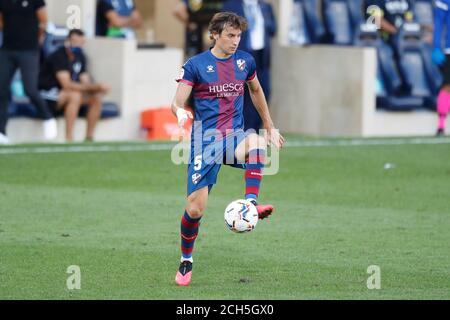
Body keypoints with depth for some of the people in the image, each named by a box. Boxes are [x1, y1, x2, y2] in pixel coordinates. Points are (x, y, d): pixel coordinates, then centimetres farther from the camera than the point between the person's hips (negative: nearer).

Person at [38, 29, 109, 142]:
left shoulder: (80, 57, 5)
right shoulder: (59, 56, -21)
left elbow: (85, 83, 2)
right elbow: (66, 84, -30)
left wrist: (97, 87, -22)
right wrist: (95, 87, -32)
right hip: (47, 94, -8)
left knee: (96, 97, -8)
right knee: (75, 95, -35)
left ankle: (89, 138, -5)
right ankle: (69, 139, -36)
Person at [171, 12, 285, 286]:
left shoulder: (245, 61, 7)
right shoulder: (196, 65, -4)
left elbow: (256, 91, 25)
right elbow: (177, 103, -8)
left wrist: (270, 128, 26)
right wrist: (180, 112, -33)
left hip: (235, 138, 2)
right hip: (206, 141, -2)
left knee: (256, 141, -37)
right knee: (195, 209, -7)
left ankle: (251, 203, -38)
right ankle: (186, 262, 16)